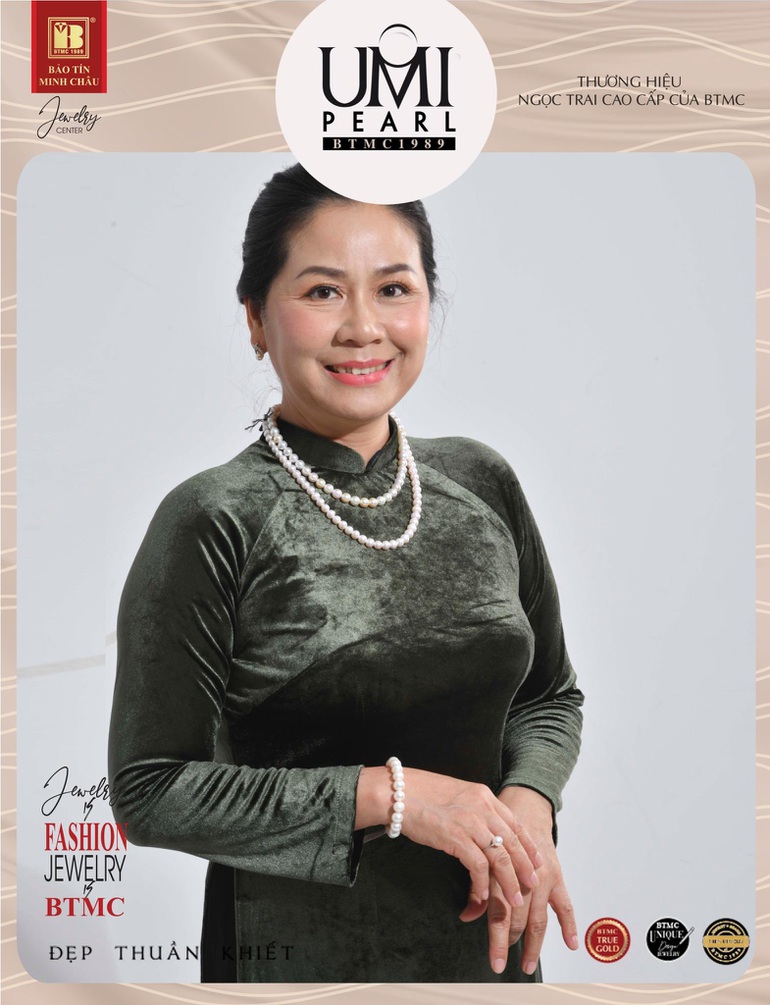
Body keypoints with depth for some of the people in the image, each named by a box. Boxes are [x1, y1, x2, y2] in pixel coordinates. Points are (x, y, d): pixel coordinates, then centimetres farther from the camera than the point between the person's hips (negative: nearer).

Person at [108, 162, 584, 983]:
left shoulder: (482, 483, -3)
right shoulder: (211, 523, -17)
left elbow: (550, 693, 7)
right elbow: (151, 792, -15)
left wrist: (527, 807, -12)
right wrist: (391, 795, -21)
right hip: (299, 950, -4)